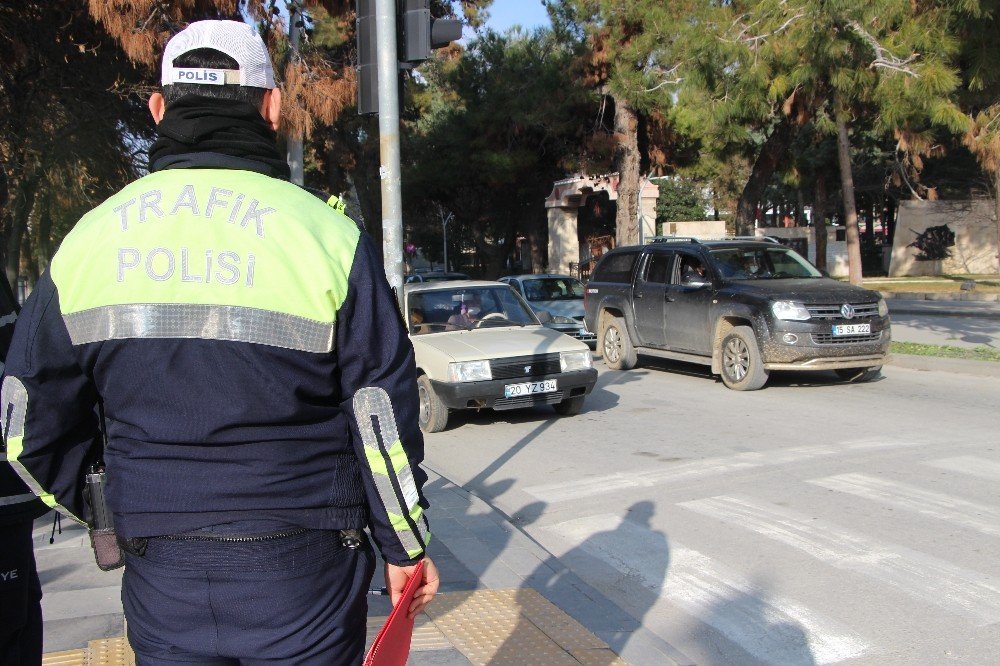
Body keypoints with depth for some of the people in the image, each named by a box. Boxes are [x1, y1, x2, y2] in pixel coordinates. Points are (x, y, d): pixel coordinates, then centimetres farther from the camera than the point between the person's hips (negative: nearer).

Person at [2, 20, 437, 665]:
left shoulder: (88, 237, 0)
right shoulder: (328, 234, -11)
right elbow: (383, 420, -9)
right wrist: (408, 549, 5)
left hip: (159, 578, 3)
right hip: (300, 569, -2)